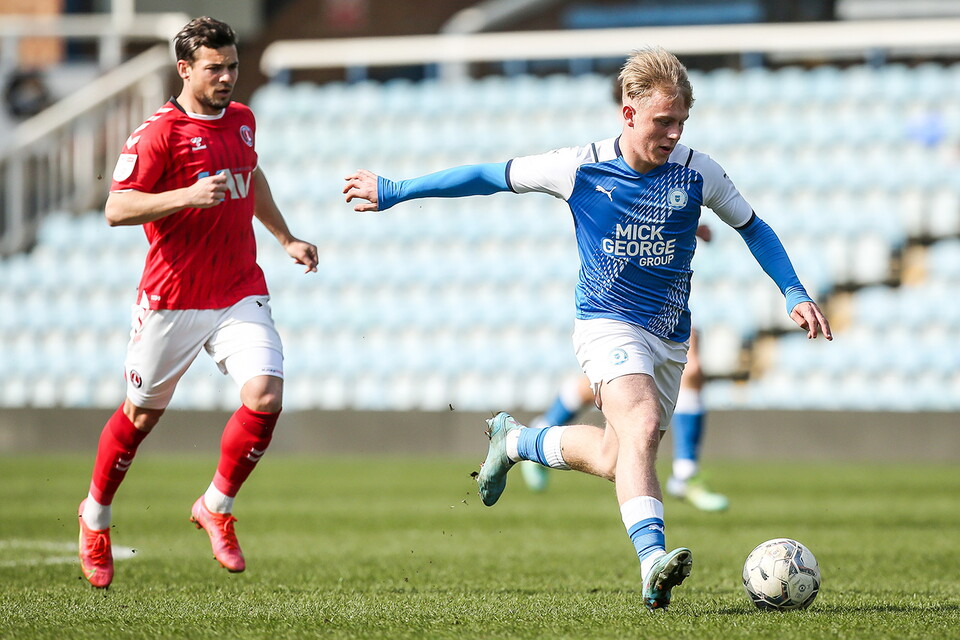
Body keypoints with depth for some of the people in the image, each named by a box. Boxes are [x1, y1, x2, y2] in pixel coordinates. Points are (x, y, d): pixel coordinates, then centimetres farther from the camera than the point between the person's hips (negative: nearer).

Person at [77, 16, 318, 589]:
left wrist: (286, 237, 30)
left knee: (265, 397, -16)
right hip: (172, 300, -4)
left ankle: (217, 507, 5)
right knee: (142, 413, 9)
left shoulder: (242, 120, 10)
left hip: (242, 295, 5)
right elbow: (117, 208, -18)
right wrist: (188, 195, -28)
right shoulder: (159, 133, -12)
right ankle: (96, 515, 33)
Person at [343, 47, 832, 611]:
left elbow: (753, 228, 12)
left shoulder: (697, 173, -5)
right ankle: (653, 560, -40)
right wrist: (394, 193, 5)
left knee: (617, 458, 10)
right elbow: (488, 177, 1)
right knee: (641, 425, -30)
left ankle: (515, 441, 36)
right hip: (608, 325, -4)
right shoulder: (580, 168, -9)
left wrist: (796, 294, 2)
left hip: (670, 337, 4)